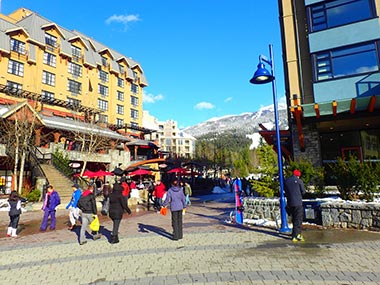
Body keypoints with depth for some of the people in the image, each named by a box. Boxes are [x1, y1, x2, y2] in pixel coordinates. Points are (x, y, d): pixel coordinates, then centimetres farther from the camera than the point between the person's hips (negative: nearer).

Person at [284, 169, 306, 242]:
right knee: (298, 220, 0)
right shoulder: (299, 181, -6)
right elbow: (303, 192, -2)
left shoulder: (286, 181, 8)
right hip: (298, 203, -5)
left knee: (294, 219, 17)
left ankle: (298, 233, 27)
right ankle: (295, 236, -2)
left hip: (289, 203, 5)